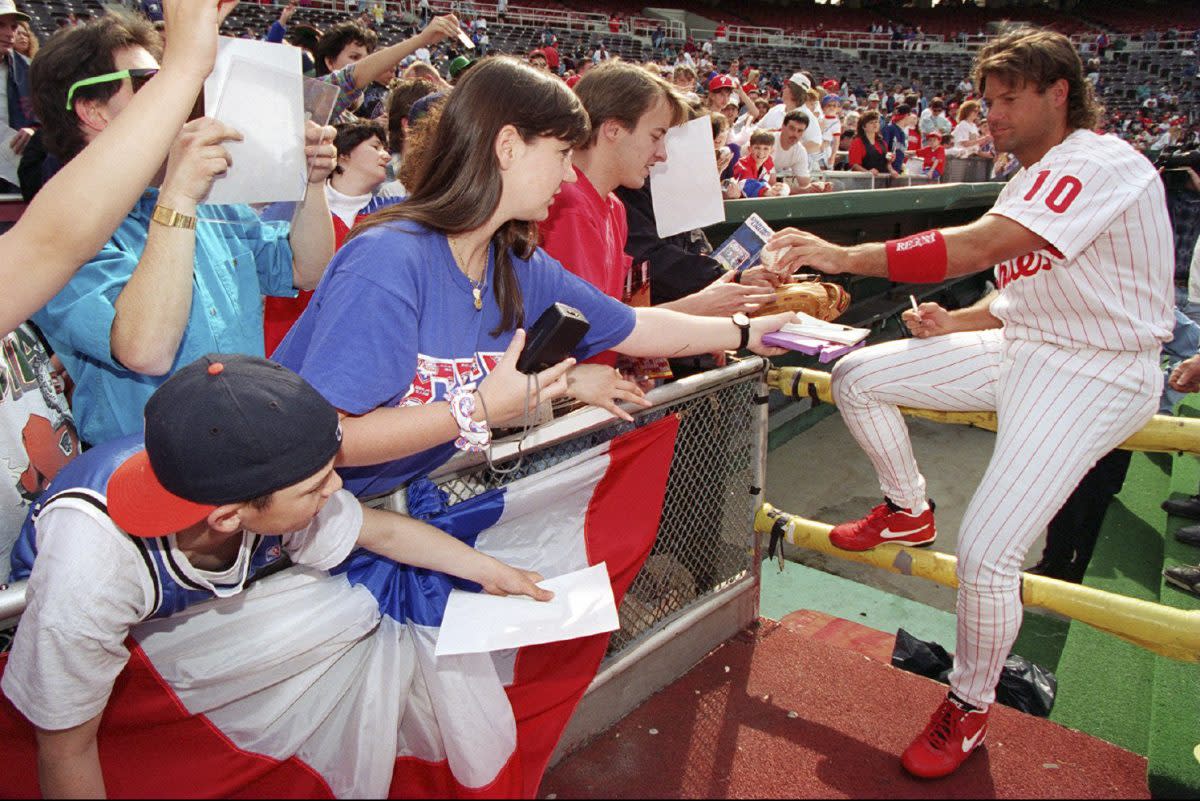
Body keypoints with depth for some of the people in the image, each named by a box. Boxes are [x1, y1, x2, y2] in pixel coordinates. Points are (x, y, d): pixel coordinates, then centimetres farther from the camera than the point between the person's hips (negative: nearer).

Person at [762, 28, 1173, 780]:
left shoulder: (1101, 164, -20)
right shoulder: (1032, 181, 12)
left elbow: (982, 245, -34)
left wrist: (845, 256, -35)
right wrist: (950, 325, 2)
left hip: (1096, 374, -9)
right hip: (1022, 350, 9)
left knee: (986, 552, -18)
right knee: (857, 375, -1)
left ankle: (971, 706, 9)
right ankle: (910, 510, 21)